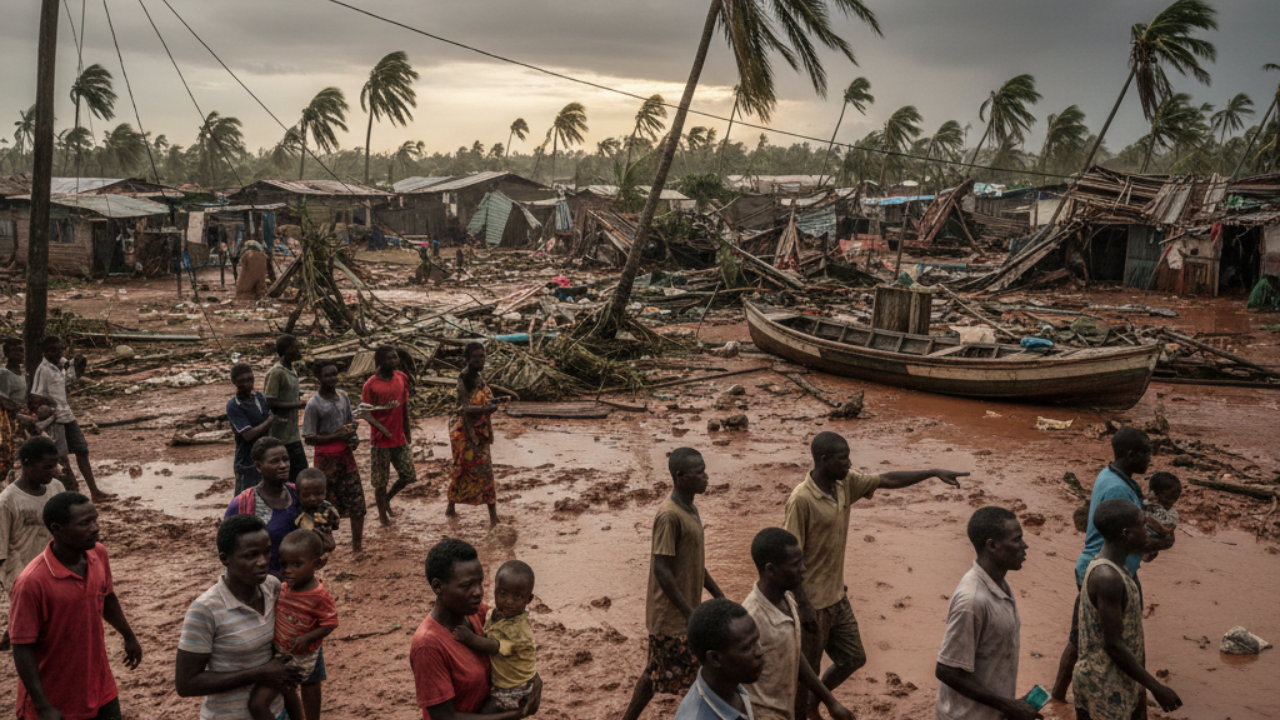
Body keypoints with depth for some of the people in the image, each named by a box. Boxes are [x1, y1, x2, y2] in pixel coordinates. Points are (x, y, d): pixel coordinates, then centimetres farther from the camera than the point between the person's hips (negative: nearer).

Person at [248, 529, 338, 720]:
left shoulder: (319, 596, -25)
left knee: (258, 704, -15)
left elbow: (330, 623, -19)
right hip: (278, 653, 8)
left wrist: (308, 638, -31)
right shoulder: (286, 586, -3)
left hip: (296, 659, -8)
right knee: (287, 693, 30)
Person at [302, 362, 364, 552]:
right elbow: (309, 438, -13)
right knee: (326, 501, 2)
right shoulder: (314, 405, -12)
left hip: (346, 453, 5)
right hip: (326, 457, -5)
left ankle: (357, 542, 16)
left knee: (357, 499, 5)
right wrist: (336, 436, -20)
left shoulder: (343, 397, 6)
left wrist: (352, 433, -3)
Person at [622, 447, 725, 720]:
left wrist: (719, 596, 17)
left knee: (657, 672, 17)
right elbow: (662, 569, -24)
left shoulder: (690, 509, 8)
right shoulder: (670, 516, -22)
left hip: (685, 611, 9)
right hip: (671, 615, -9)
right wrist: (690, 612, -22)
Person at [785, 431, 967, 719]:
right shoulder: (800, 500, -25)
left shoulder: (845, 484, -2)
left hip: (837, 597, 8)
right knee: (807, 671, 8)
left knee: (853, 658, 19)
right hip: (812, 603, -8)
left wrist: (934, 472, 0)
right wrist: (803, 608, -22)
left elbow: (888, 480, 7)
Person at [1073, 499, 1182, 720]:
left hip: (1116, 678, 10)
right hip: (1104, 683, -10)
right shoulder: (1107, 577, -26)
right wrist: (1156, 688, -18)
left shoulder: (1113, 567, 6)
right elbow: (1114, 645, -24)